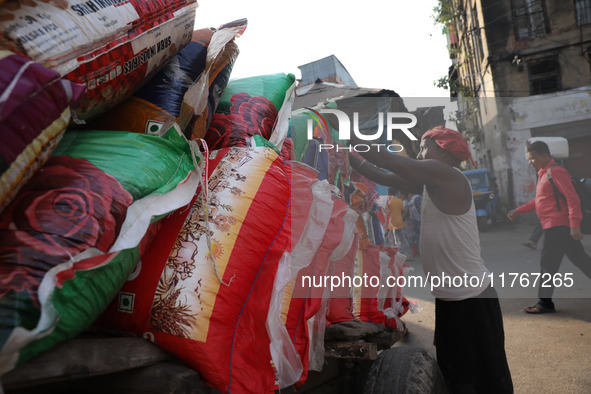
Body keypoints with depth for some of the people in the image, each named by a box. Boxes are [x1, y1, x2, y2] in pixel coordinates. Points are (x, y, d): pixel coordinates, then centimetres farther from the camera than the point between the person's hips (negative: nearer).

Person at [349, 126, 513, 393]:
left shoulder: (447, 176, -18)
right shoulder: (432, 183, 8)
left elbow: (387, 160, -20)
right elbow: (384, 177, 10)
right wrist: (347, 156, 5)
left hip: (471, 300, -9)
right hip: (450, 298, 9)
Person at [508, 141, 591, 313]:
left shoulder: (555, 172, -12)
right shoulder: (544, 174, 17)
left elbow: (572, 198, -19)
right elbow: (539, 201, 25)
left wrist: (574, 225, -24)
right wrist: (519, 210, 19)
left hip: (557, 226, -10)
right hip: (558, 226, 10)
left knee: (547, 263, -4)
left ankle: (545, 302, 5)